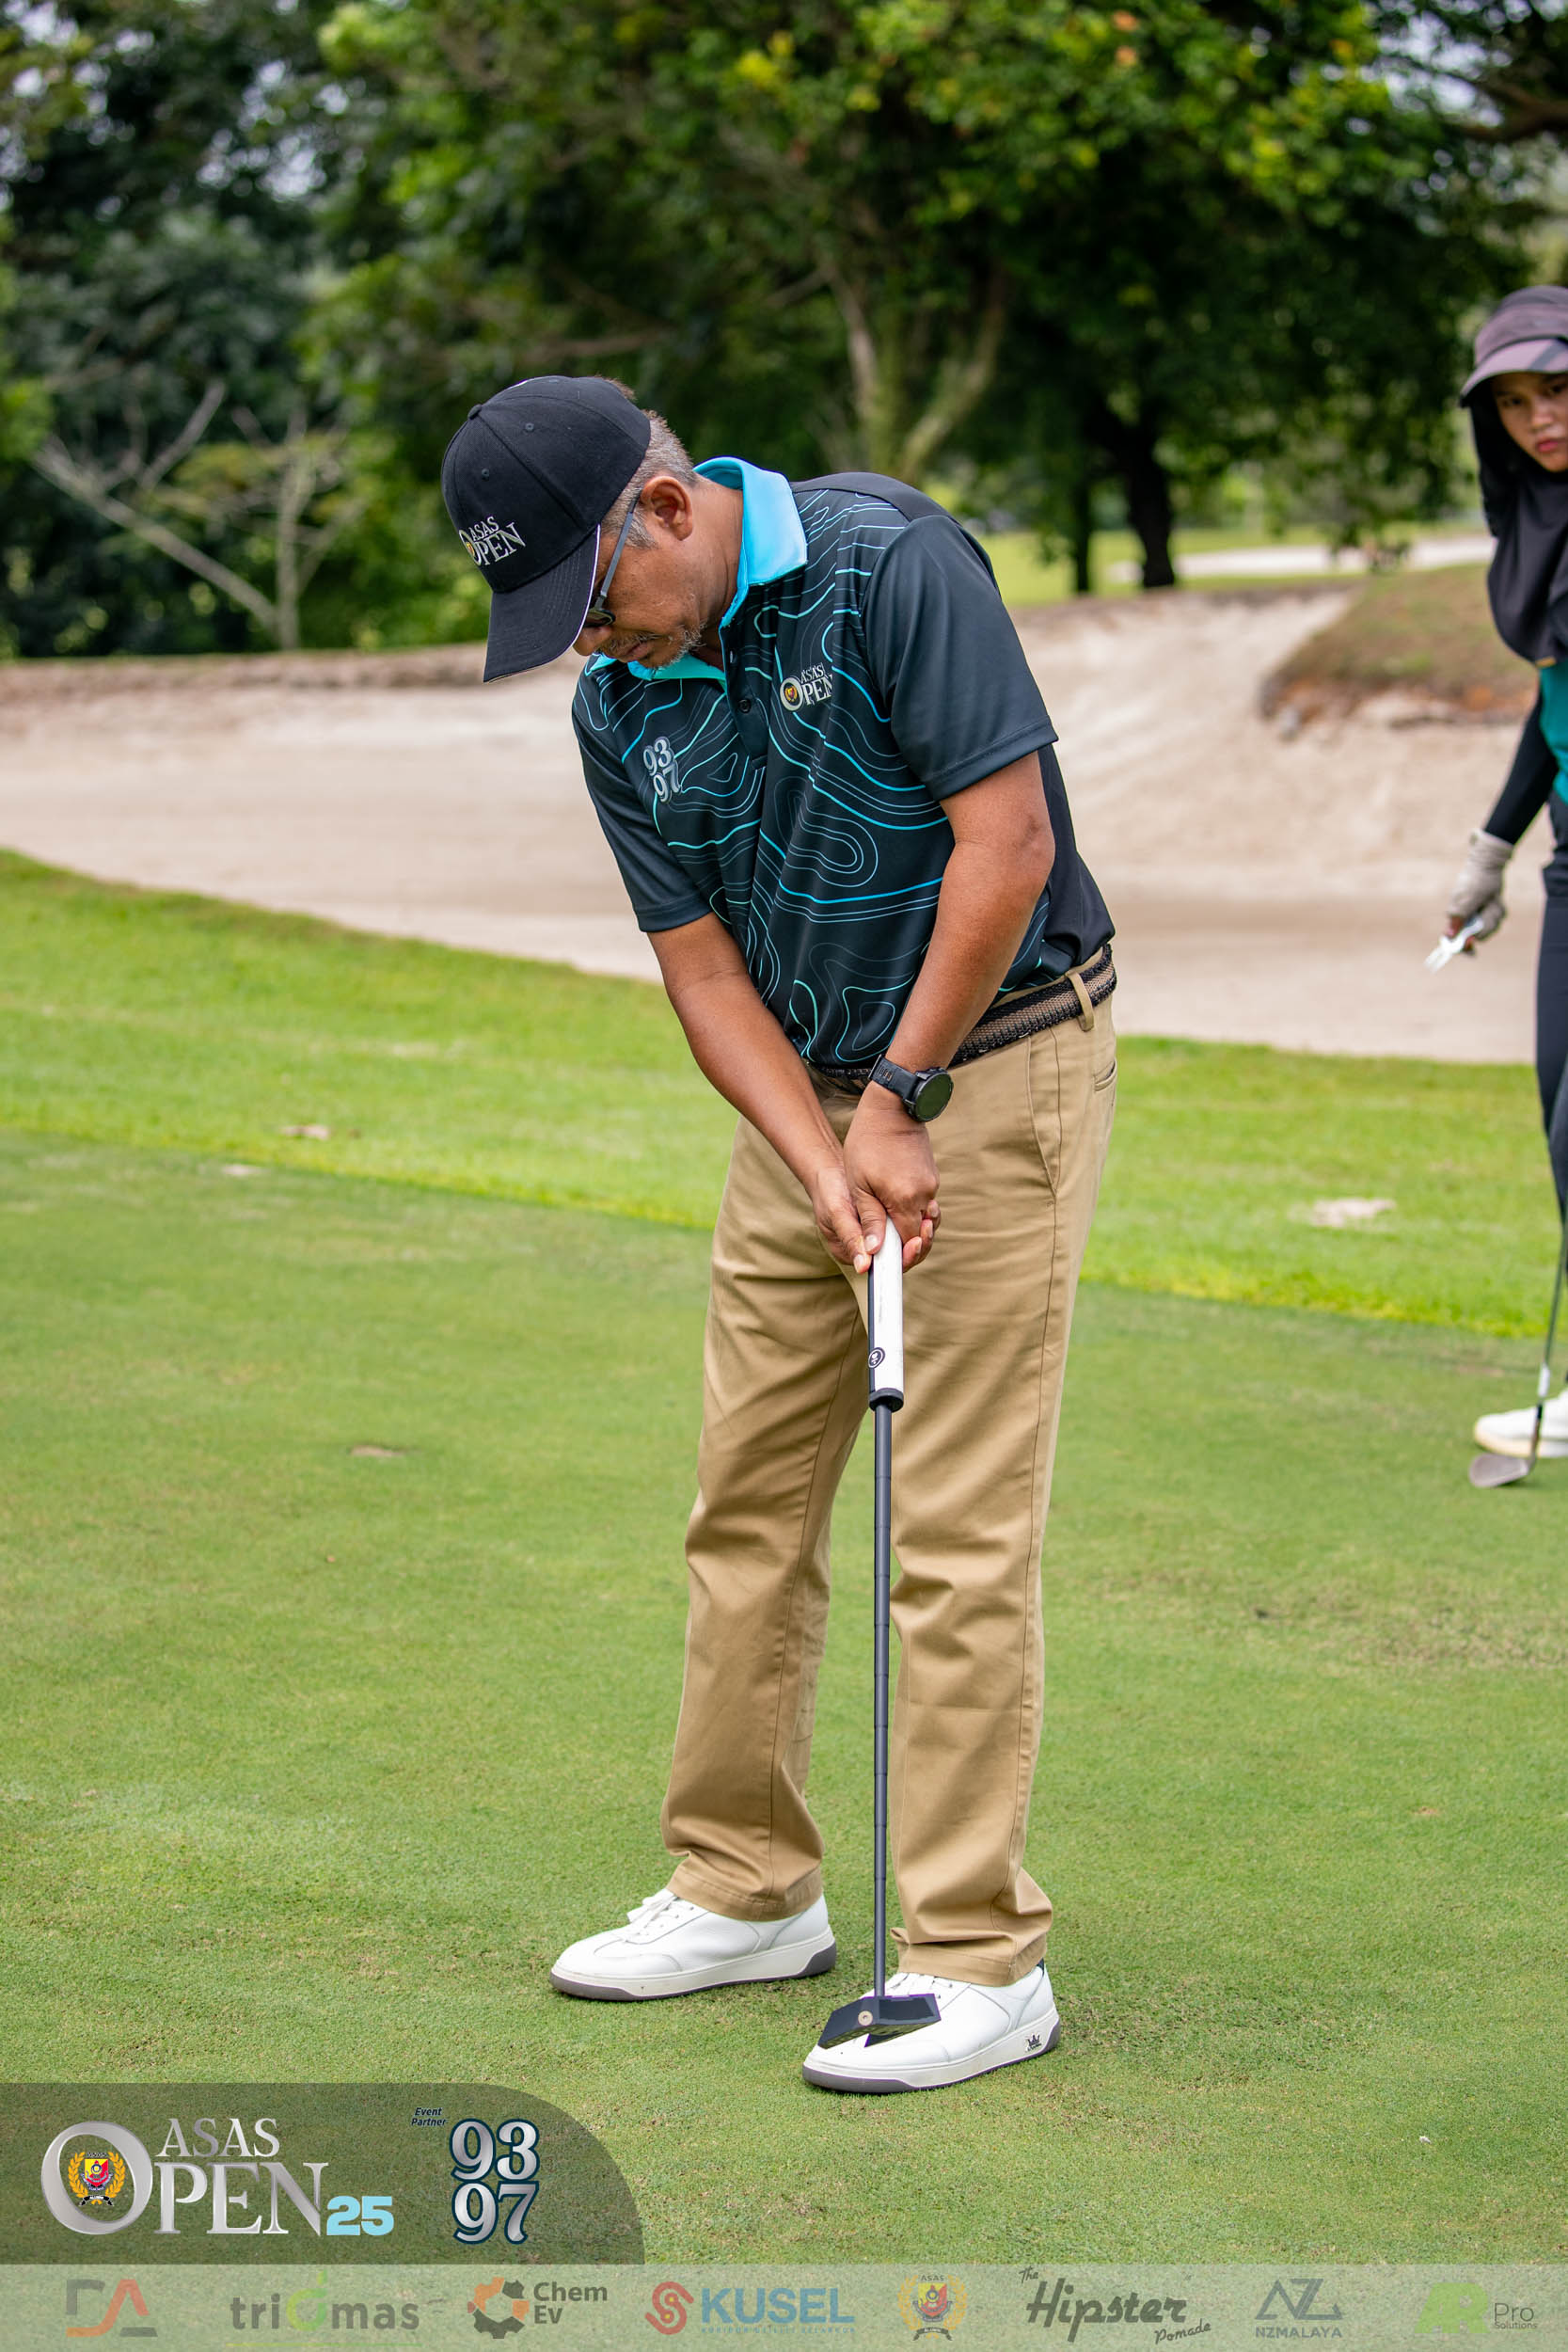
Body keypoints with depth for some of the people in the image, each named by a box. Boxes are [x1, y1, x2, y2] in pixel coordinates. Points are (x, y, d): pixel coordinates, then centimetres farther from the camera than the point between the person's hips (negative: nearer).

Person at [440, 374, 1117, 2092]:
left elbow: (1007, 841, -21)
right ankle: (747, 1890, 24)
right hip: (811, 1094, 7)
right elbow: (705, 970, 1)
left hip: (995, 1063, -7)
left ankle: (978, 1961, -2)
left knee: (956, 1533, -8)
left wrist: (901, 1098, -16)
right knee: (746, 1505, 10)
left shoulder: (887, 564, -18)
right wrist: (828, 1167, -14)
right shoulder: (617, 709, 2)